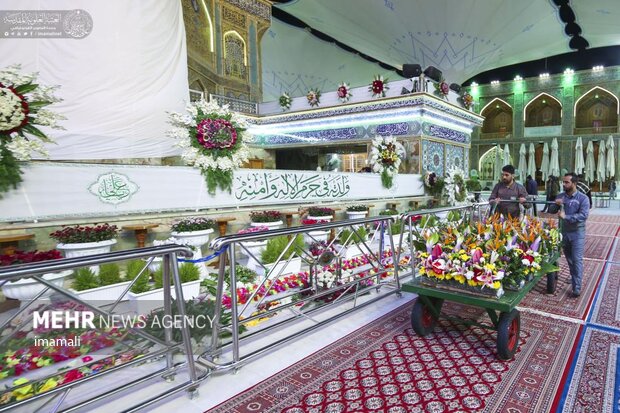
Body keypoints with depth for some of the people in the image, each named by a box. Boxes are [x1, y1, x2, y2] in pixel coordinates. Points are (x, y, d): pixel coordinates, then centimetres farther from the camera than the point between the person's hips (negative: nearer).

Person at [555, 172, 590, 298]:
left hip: (577, 233, -5)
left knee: (577, 259, -7)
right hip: (564, 231, 5)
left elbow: (583, 215, -21)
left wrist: (566, 217, -26)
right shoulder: (560, 196, 4)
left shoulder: (583, 198, -10)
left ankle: (577, 287, -5)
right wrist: (555, 205, -16)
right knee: (569, 258, 17)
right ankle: (574, 278, 36)